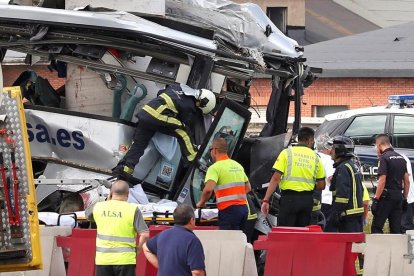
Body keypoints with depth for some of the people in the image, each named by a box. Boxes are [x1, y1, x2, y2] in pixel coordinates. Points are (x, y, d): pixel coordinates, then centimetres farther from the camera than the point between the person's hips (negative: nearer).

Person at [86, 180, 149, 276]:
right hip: (124, 260, -3)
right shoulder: (132, 209, -7)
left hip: (103, 260, 3)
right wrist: (138, 248, 6)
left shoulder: (98, 207, 3)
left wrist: (108, 201, 24)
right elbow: (145, 234, -12)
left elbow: (88, 214, 28)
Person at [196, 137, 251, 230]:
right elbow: (248, 188, 22)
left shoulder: (215, 168, -8)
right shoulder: (238, 165, 17)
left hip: (228, 209, -7)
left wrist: (201, 202, -5)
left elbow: (208, 189, -21)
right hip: (243, 207, 7)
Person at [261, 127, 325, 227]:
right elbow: (321, 185, 8)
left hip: (289, 197, -3)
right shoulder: (315, 157, 6)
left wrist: (266, 200, -8)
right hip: (307, 200, 3)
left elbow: (275, 179, -9)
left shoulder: (287, 153, -2)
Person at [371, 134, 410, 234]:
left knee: (376, 227, -5)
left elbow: (382, 181, -17)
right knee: (396, 229, 8)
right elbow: (407, 181, 15)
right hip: (398, 196, 7)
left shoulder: (384, 158, -10)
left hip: (387, 196, -7)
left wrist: (376, 199, -15)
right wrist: (405, 198, 20)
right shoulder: (401, 158, 14)